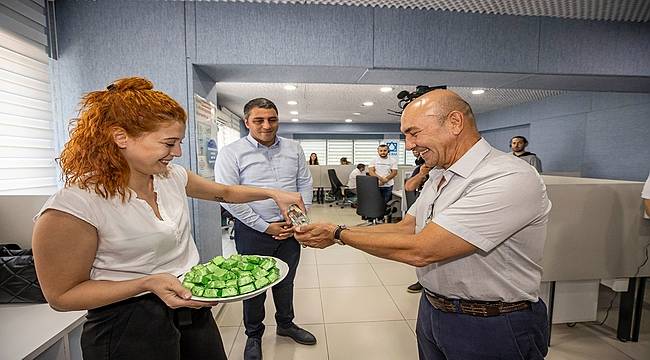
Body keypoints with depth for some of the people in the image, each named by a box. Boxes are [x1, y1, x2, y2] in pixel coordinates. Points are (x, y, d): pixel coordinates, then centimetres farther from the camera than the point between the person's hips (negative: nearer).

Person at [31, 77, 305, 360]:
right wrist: (148, 283, -26)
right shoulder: (73, 206, -21)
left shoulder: (172, 176, -4)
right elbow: (61, 296, -13)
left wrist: (273, 193, 2)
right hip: (129, 323, -5)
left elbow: (225, 193, 9)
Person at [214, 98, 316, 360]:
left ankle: (286, 324, 45)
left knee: (286, 281, 20)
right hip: (253, 231, -3)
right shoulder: (231, 153, -8)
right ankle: (254, 335, 40)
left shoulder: (294, 149, 4)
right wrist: (266, 227, -13)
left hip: (290, 229, 4)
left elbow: (305, 185, 5)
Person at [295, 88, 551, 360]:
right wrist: (336, 232, -6)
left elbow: (419, 251, -30)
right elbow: (405, 228, 3)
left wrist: (339, 234, -19)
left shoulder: (510, 179, -26)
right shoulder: (438, 175, 3)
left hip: (491, 327, -6)